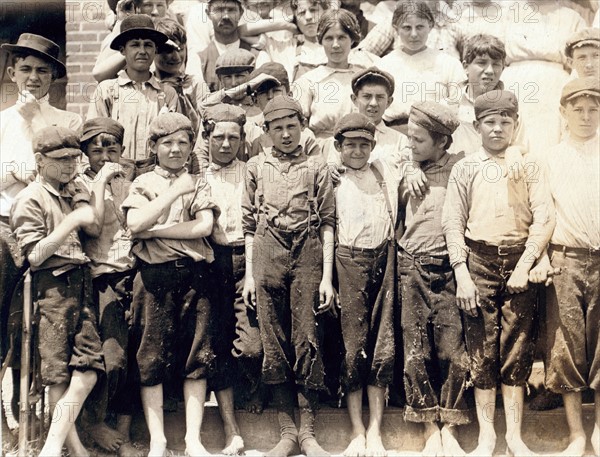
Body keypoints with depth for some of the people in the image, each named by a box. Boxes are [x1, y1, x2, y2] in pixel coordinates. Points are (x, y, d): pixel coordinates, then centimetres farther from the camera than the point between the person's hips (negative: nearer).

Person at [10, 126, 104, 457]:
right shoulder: (30, 199, -3)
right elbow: (34, 255, -11)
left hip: (81, 284, 6)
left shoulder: (76, 192, 17)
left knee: (88, 368, -2)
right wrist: (72, 221, -15)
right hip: (53, 287, -6)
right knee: (58, 372, 0)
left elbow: (96, 232, 12)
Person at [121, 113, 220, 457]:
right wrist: (176, 191, -11)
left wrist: (155, 231, -7)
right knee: (153, 357, -1)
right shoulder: (143, 183, 10)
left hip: (194, 273, 1)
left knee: (197, 354, 1)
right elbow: (135, 223, -9)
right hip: (156, 274, -1)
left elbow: (204, 226, -4)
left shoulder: (198, 183, 13)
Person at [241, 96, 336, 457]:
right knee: (274, 343, 1)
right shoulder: (256, 167, 14)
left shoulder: (317, 167, 9)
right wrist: (249, 274, 7)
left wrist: (327, 277, -3)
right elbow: (249, 224, 14)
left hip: (308, 254, -1)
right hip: (268, 254, 2)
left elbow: (327, 223, 5)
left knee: (308, 342, -4)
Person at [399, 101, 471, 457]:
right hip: (412, 268, 3)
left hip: (447, 268, -2)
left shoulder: (459, 166, 2)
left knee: (453, 351, -3)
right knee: (417, 352, 2)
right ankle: (430, 428, 12)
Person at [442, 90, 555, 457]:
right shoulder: (465, 168, 7)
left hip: (519, 262, 0)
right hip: (479, 262, 0)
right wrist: (462, 274, -6)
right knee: (482, 351, 3)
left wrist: (524, 266, -11)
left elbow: (545, 218, -2)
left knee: (518, 351, 2)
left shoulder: (529, 166, 6)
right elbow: (453, 222, 3)